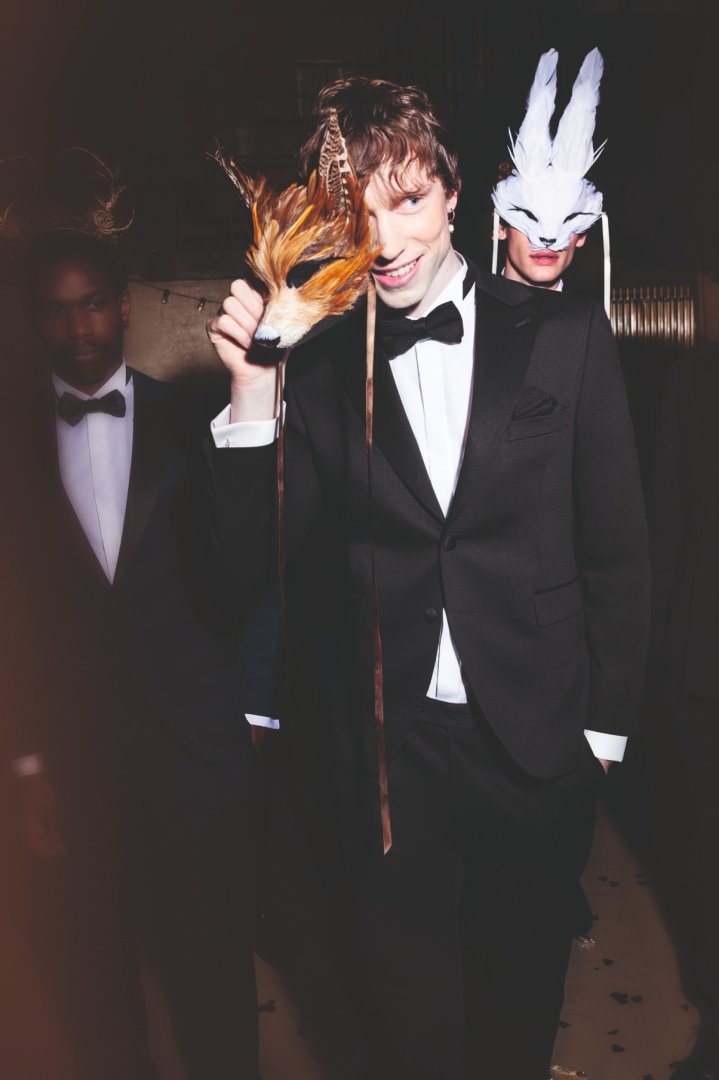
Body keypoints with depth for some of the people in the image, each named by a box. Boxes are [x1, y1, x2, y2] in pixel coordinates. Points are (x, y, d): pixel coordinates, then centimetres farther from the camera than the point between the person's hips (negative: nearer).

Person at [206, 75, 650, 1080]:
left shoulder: (564, 336, -5)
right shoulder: (322, 367, -3)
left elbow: (619, 547, -1)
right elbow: (252, 567, -6)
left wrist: (606, 724, 0)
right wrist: (253, 394, -18)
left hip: (539, 739, 1)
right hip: (387, 749, 0)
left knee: (525, 991, 23)